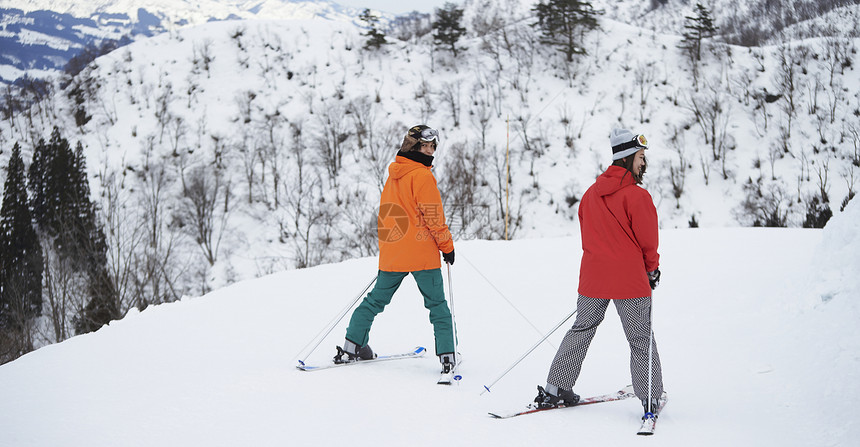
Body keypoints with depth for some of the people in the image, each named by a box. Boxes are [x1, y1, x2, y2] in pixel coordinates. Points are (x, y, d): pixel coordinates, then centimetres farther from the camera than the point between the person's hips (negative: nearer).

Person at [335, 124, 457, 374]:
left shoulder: (393, 174, 13)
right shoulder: (422, 176, -11)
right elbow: (433, 216, -13)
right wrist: (447, 246, -3)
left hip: (391, 253, 7)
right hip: (422, 253, -7)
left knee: (377, 299, 16)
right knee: (437, 304, 0)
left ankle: (351, 347, 16)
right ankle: (447, 356, -5)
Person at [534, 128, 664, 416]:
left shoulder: (591, 193, 7)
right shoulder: (636, 195, -14)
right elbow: (648, 240, -9)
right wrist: (651, 268, 8)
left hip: (593, 277, 6)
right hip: (630, 280, -6)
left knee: (581, 330, 16)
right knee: (641, 339, 4)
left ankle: (555, 389, 16)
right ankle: (651, 398, 5)